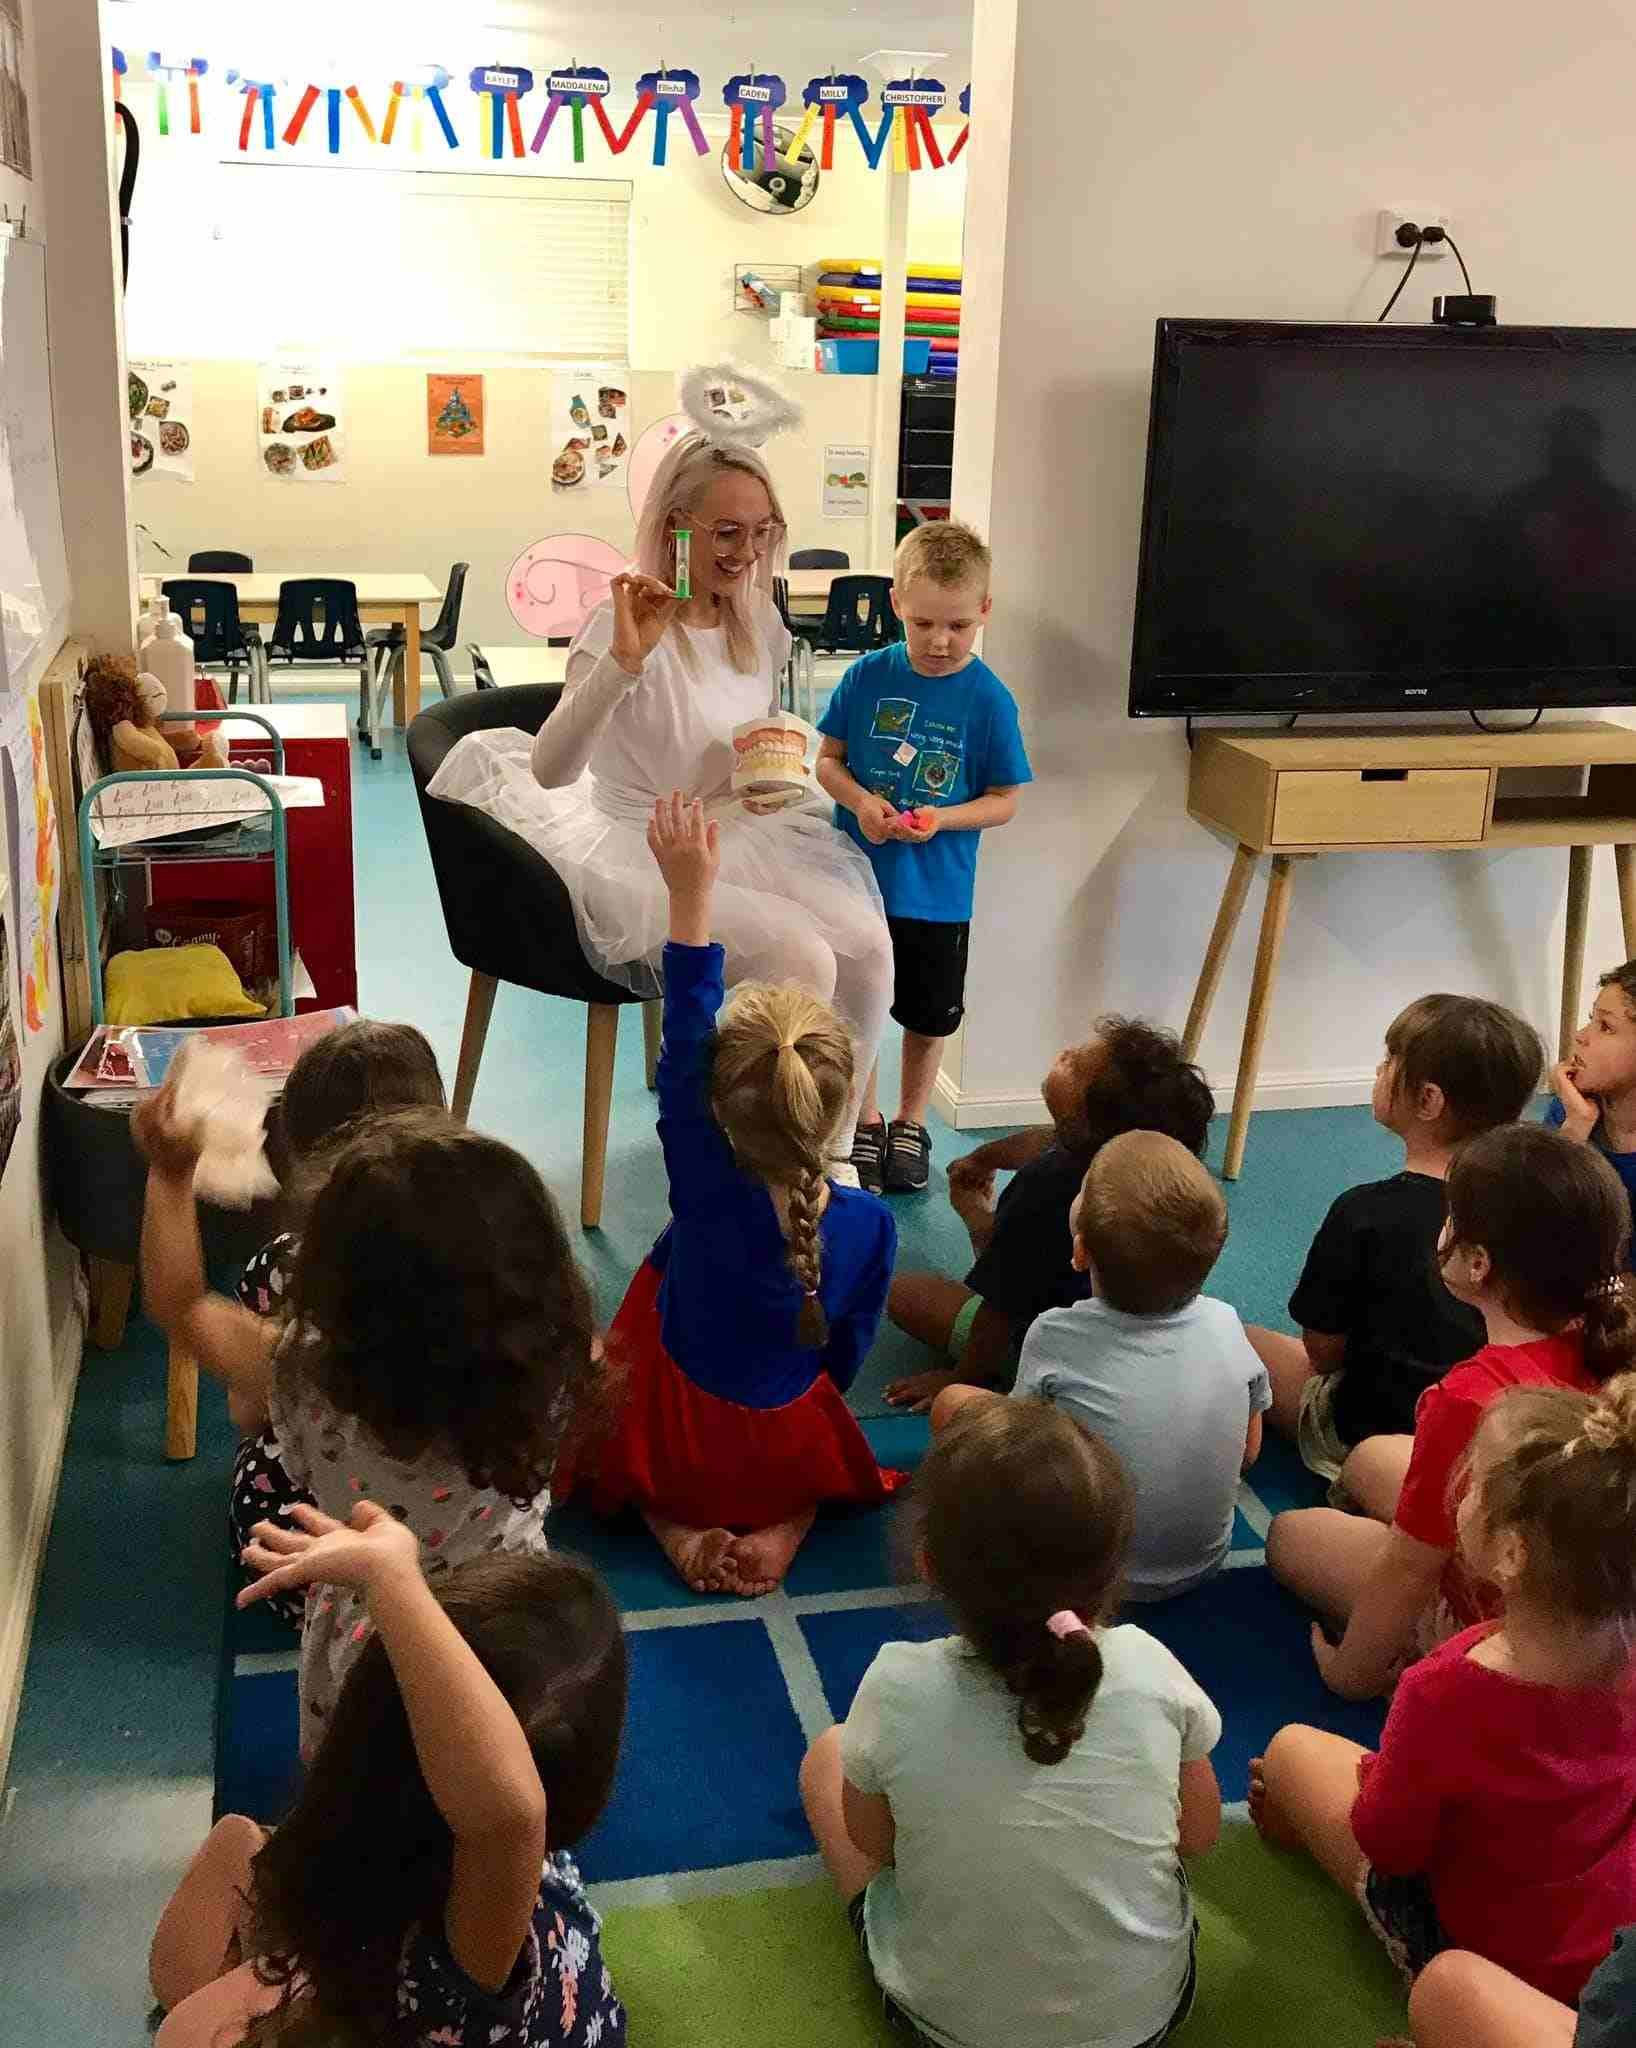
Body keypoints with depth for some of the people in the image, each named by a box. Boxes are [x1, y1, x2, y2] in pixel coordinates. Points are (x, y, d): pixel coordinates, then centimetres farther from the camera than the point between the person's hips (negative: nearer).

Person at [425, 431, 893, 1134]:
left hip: (741, 834, 7)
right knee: (800, 959, -27)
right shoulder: (626, 625, -16)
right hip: (645, 858, -7)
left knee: (868, 943, -17)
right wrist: (622, 660, -40)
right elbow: (550, 769, -29)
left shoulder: (760, 624, 5)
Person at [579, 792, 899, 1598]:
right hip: (789, 1454, 2)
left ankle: (675, 1526, 6)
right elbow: (846, 1353, -7)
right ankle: (783, 1528, 6)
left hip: (673, 1446, -2)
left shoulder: (707, 1194, -29)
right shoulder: (870, 1225, -22)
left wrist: (690, 895, -23)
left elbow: (683, 1044, -24)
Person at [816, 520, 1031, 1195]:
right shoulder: (868, 676, -7)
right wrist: (859, 800, -18)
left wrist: (941, 818, -22)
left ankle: (910, 1123, 37)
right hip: (859, 876, 1)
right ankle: (865, 1123, 33)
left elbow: (1004, 800, -6)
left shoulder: (989, 698, -11)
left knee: (928, 1014, 15)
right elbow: (827, 760, 2)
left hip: (938, 890, -1)